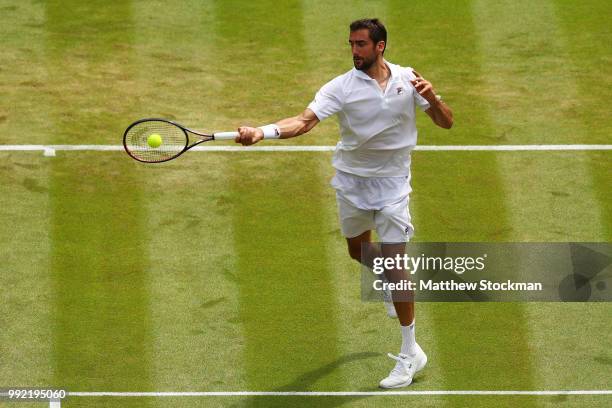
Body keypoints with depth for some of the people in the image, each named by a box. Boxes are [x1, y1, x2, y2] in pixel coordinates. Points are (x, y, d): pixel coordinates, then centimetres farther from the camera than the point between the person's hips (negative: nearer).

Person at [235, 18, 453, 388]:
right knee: (359, 252, 19)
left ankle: (410, 354, 2)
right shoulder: (342, 87, -13)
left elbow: (446, 122, -4)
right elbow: (306, 121, -26)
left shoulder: (408, 79, -8)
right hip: (352, 179, 2)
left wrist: (432, 97, -27)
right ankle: (392, 281, 56)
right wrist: (261, 132, -43)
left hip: (392, 181, -2)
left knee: (395, 266, -8)